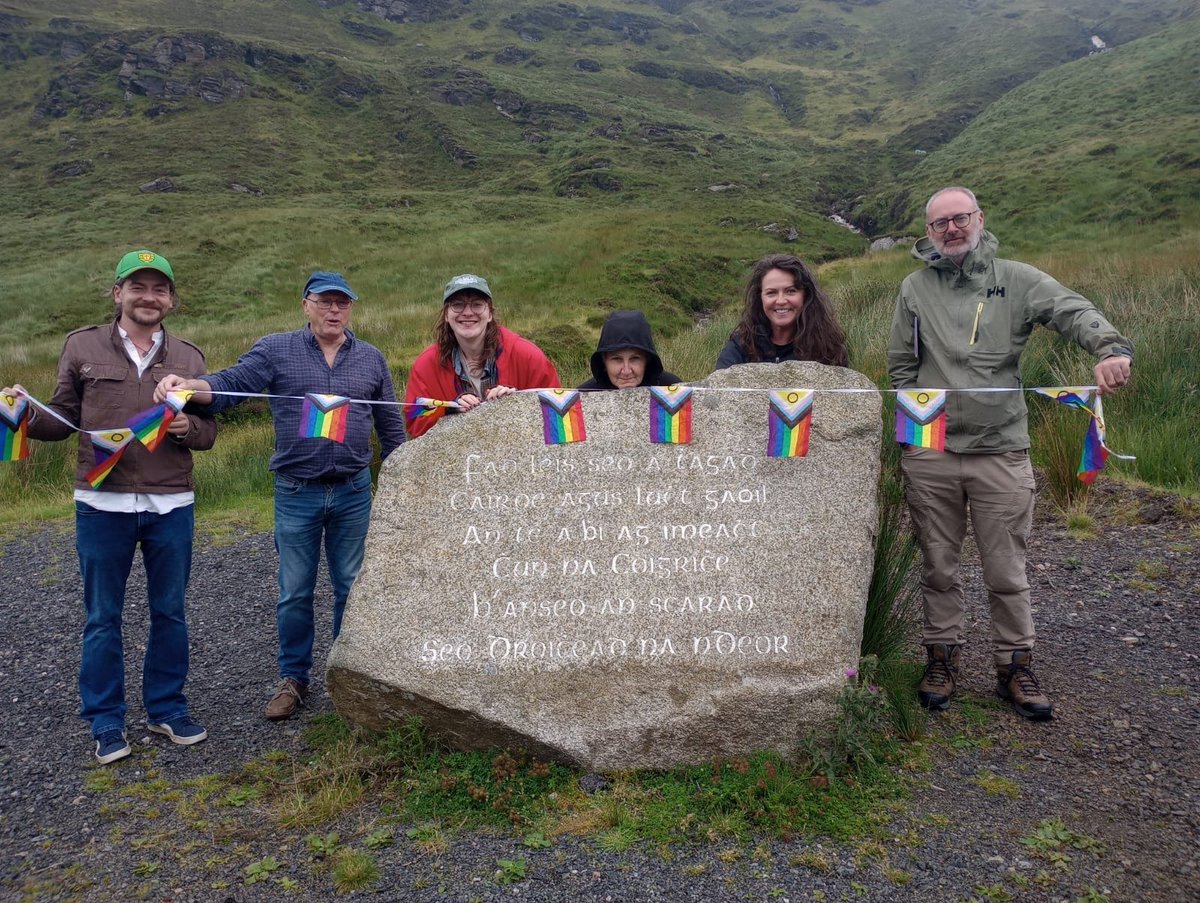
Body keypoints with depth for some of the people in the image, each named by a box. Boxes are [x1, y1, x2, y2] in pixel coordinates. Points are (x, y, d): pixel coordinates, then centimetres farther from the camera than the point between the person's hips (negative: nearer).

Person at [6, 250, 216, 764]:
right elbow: (61, 420, 5)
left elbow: (208, 433, 8)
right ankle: (106, 722, 22)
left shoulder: (188, 358, 7)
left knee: (170, 613, 11)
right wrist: (27, 414, -16)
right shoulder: (83, 347, 2)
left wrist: (187, 426, -14)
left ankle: (167, 709, 26)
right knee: (103, 618, 8)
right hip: (102, 505, -1)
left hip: (171, 506, 2)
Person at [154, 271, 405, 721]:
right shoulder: (276, 350, 1)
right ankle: (293, 678, 25)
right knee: (295, 593, 8)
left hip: (354, 493, 2)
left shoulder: (371, 358, 8)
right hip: (297, 493, -1)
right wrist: (184, 385, -30)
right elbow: (228, 385, -10)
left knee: (352, 589, 10)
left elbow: (391, 426, 13)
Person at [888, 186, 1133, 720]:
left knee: (1007, 573, 7)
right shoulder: (915, 288, 7)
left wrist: (1111, 348, -34)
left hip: (1001, 452, -1)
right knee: (939, 567, 12)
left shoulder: (1016, 280, 3)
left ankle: (1014, 667, 23)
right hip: (929, 455, 1)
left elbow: (1073, 311, -13)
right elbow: (900, 366, 11)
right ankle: (942, 659, 27)